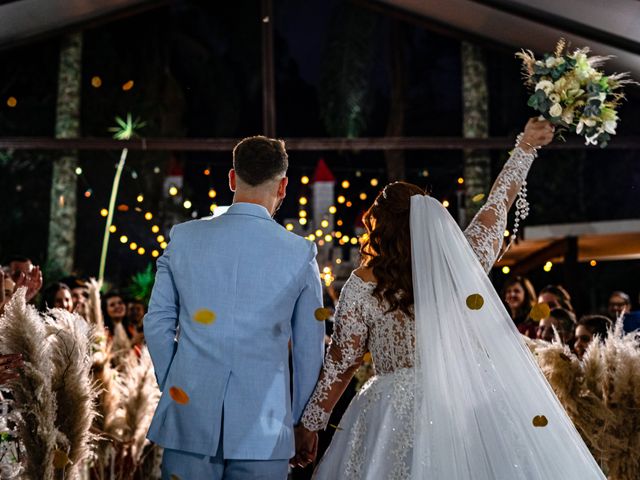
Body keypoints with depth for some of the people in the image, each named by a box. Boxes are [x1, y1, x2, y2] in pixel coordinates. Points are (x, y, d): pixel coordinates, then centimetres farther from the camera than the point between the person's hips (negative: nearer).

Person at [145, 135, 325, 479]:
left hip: (188, 416, 2)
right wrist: (303, 420, 14)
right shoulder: (300, 253, -3)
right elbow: (309, 348, 3)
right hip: (263, 427, -1)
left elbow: (157, 324, 6)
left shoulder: (183, 237, 1)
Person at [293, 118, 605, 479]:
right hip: (474, 405, 2)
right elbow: (498, 204, 14)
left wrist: (310, 424, 9)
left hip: (398, 415, -1)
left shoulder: (364, 286, -6)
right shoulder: (464, 262, -1)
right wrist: (526, 147, 27)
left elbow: (341, 364, -2)